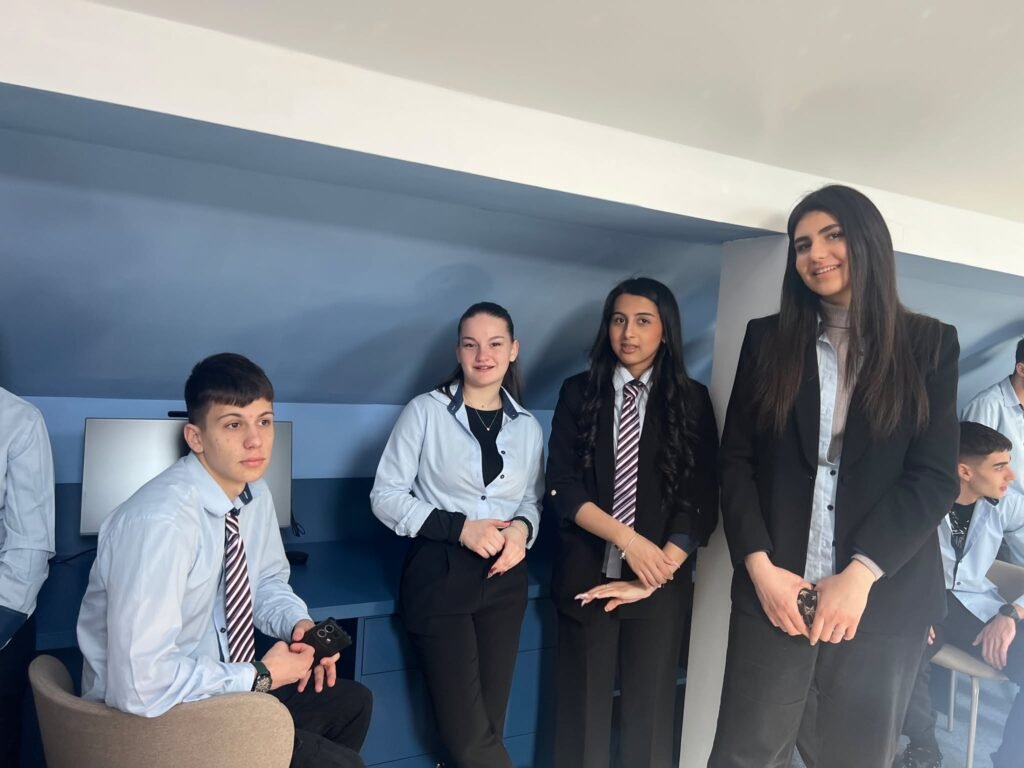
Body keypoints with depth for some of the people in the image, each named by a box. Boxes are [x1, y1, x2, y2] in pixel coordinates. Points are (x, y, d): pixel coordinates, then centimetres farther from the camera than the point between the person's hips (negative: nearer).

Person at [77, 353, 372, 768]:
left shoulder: (254, 493, -6)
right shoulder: (159, 521, -31)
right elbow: (142, 684, -32)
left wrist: (300, 625, -10)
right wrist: (261, 676, -20)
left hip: (220, 681, 8)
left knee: (351, 702, 14)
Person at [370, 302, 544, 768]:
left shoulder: (528, 427, 7)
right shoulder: (426, 411, -6)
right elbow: (385, 496, -7)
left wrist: (522, 528, -7)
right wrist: (458, 527, -17)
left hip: (504, 579, 4)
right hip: (439, 575, -4)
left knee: (487, 725, 11)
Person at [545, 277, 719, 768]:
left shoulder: (692, 401, 2)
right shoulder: (578, 393, 3)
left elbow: (701, 503, -5)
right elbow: (562, 488, -5)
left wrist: (651, 576, -14)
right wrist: (629, 540, -17)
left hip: (660, 583, 0)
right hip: (585, 578, 0)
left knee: (649, 712, 11)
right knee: (582, 710, 8)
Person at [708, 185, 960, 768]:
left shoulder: (929, 343, 5)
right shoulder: (768, 339, 7)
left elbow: (935, 476, -3)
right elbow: (737, 459, 2)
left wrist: (859, 574, -12)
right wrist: (760, 566, -9)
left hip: (885, 599, 0)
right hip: (775, 589, 1)